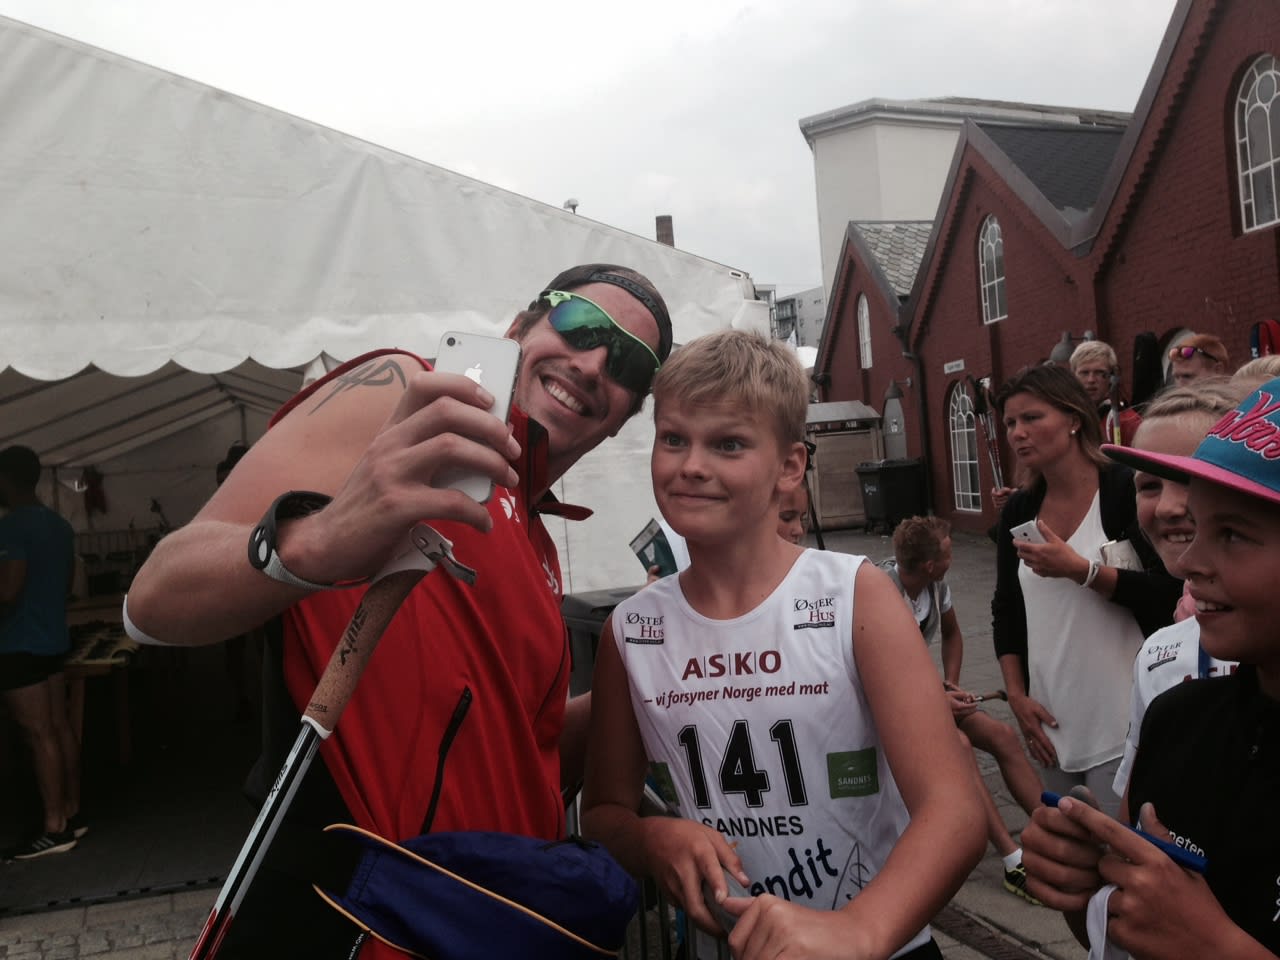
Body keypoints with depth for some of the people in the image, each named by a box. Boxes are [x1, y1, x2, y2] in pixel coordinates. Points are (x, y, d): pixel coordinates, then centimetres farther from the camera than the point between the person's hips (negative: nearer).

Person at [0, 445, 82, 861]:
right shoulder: (60, 525, 10)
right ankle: (72, 814, 19)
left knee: (39, 735, -4)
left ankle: (54, 829, 2)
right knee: (60, 728, 12)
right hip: (53, 639, 9)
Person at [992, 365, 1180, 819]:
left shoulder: (1129, 490, -7)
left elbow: (1173, 594, -12)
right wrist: (1017, 695, 3)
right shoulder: (1018, 510, 7)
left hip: (1123, 724, -5)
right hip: (1048, 719, 5)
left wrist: (1081, 570, -20)